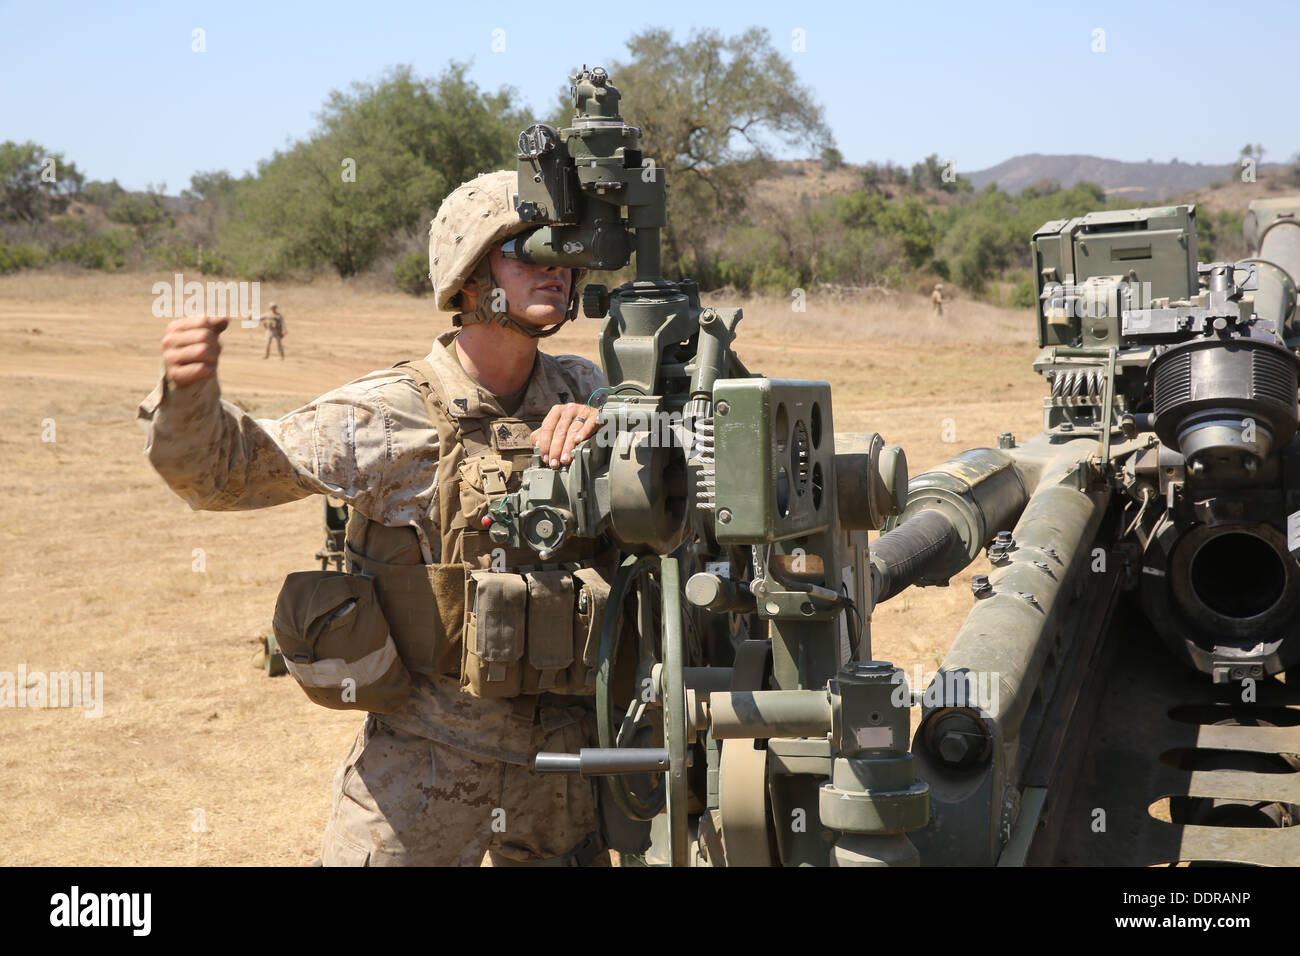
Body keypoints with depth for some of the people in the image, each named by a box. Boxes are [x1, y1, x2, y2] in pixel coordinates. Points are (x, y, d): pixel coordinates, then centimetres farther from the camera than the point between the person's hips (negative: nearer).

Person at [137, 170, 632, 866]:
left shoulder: (582, 394, 1)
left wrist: (606, 421, -13)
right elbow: (224, 468, -10)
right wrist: (188, 391, -32)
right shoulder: (389, 417, -12)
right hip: (424, 759, -4)